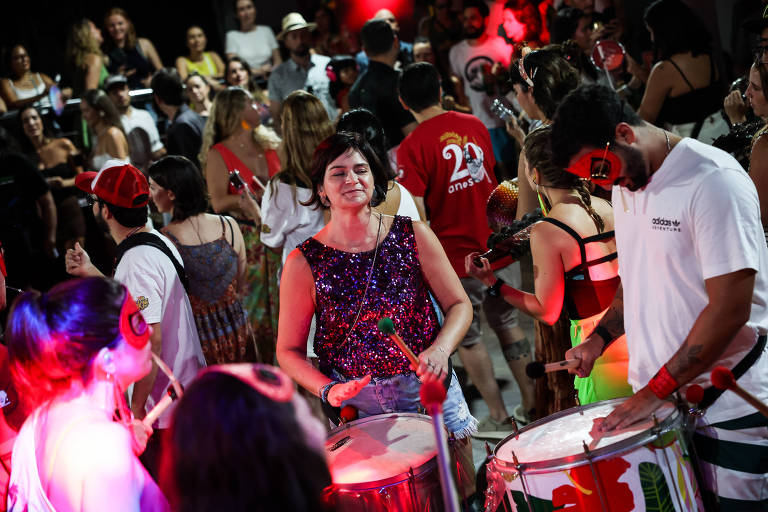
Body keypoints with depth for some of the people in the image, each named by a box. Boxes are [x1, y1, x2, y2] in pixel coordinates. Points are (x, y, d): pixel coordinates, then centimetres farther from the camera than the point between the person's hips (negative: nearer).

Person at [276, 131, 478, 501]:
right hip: (357, 406, -2)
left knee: (463, 495, 14)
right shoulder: (304, 263, -8)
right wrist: (327, 389, -19)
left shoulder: (412, 235, -4)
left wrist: (440, 350, -18)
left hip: (430, 387, 2)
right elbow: (289, 351, -2)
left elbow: (458, 305, 1)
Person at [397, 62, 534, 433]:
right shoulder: (474, 125, 3)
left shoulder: (412, 147, -15)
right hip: (498, 245, 5)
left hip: (456, 253, -5)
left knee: (467, 336, 11)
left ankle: (498, 417, 17)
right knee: (507, 323, 21)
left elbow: (415, 214, -18)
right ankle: (532, 403, 27)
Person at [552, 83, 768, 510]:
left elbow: (730, 309, -21)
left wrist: (654, 391, -20)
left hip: (726, 406, -7)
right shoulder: (625, 185, 9)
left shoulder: (713, 181, -17)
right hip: (655, 396, 7)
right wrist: (600, 337, 7)